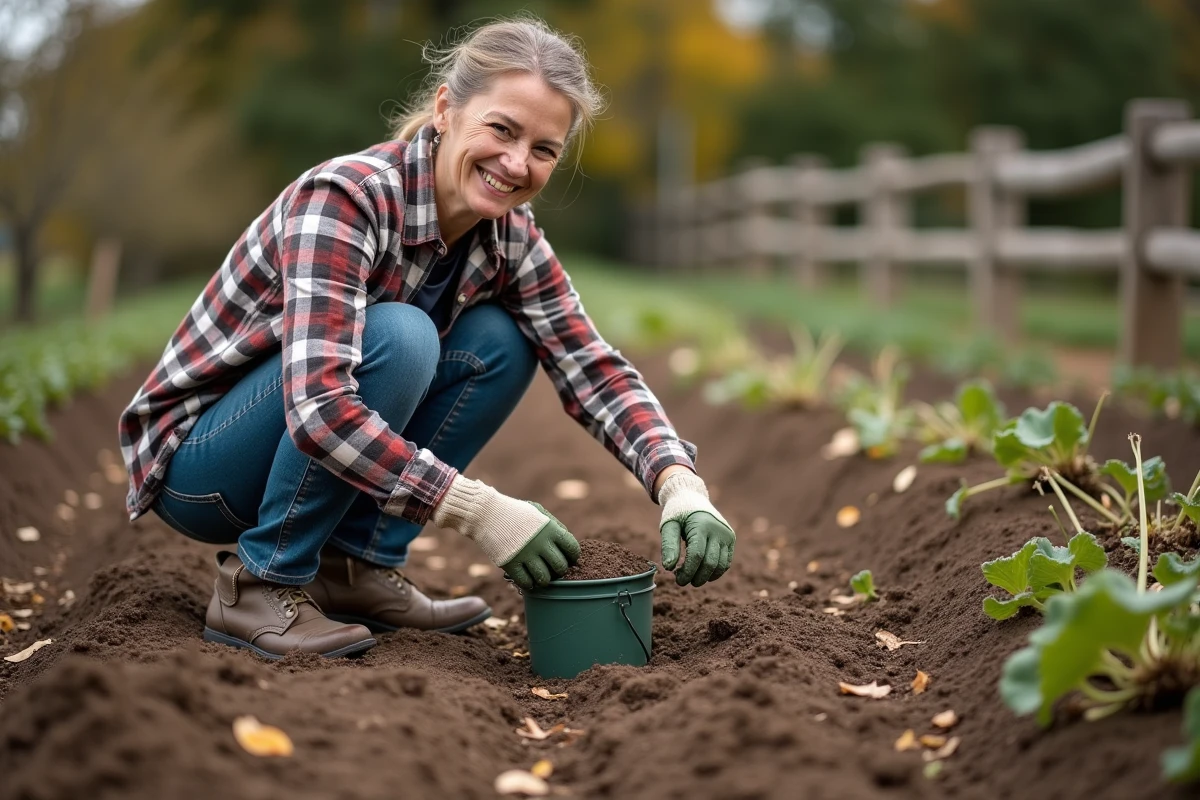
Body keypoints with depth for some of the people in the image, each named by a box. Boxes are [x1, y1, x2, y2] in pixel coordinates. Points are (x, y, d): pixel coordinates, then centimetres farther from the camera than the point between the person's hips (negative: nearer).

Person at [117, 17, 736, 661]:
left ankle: (357, 567, -2)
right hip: (195, 460, -7)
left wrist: (680, 484, -24)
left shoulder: (506, 233, -7)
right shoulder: (345, 197, -29)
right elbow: (318, 410, -38)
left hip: (327, 452, 7)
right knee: (395, 337, -30)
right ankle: (260, 586, -16)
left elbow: (594, 368, -7)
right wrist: (477, 510, -38)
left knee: (500, 344, -9)